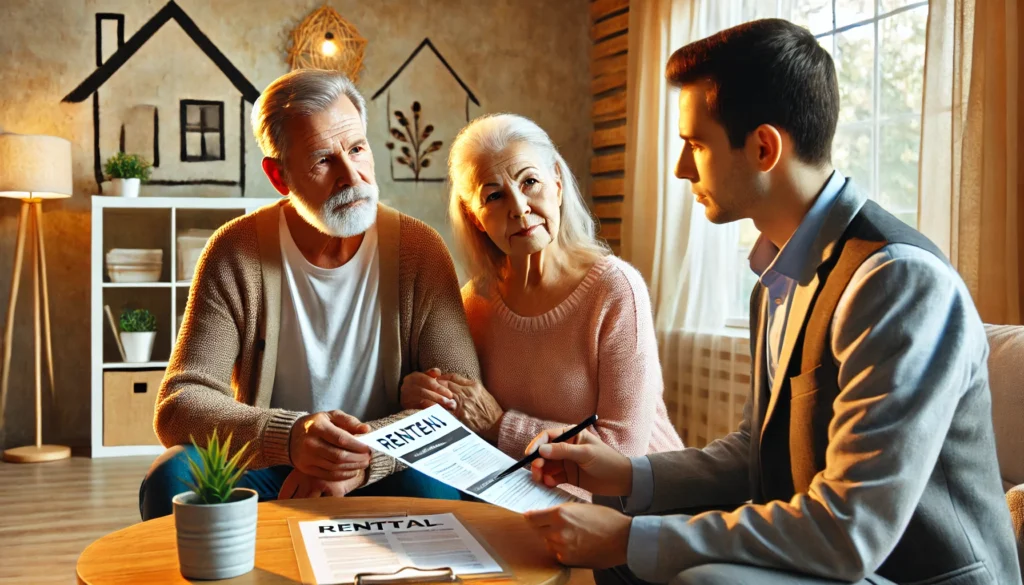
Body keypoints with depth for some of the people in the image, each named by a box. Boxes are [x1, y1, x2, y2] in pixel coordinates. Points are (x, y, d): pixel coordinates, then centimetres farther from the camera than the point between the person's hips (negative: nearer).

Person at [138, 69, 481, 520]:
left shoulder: (418, 250, -6)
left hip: (383, 478, 0)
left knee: (437, 489, -32)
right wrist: (289, 436, -33)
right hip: (265, 471, 1)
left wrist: (367, 454, -29)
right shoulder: (236, 254, -7)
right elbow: (178, 407, -13)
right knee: (173, 479, -28)